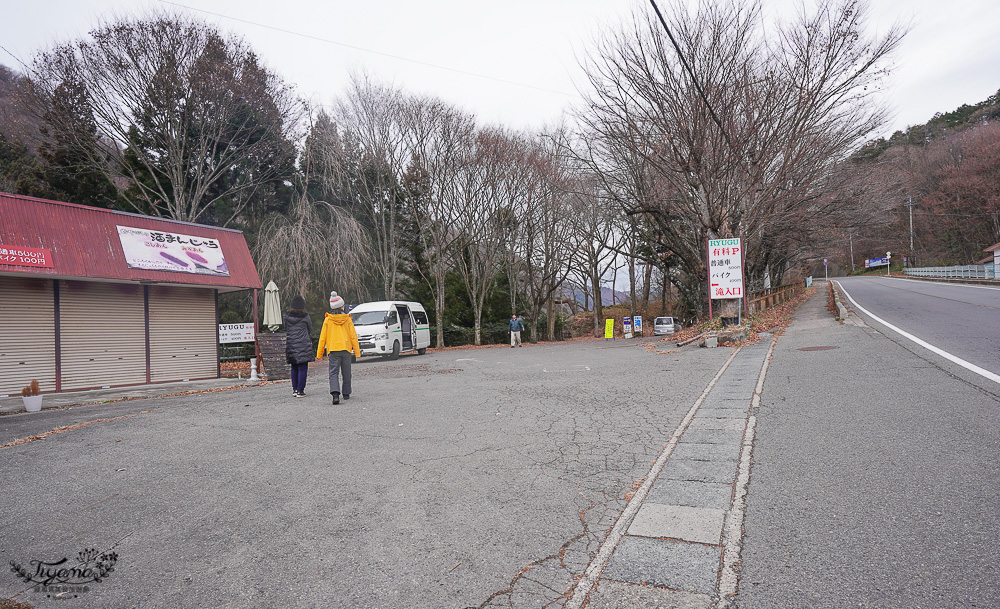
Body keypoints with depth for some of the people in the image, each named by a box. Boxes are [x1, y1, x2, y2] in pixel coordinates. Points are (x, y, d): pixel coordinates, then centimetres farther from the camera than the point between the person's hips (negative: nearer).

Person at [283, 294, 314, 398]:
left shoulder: (286, 316, 1)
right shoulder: (305, 317, -8)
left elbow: (285, 329, 11)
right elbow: (310, 330, 6)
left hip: (290, 345, 4)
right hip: (303, 346, -4)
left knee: (294, 368, 16)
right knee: (302, 368, 0)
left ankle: (294, 389, 18)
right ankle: (300, 391, -1)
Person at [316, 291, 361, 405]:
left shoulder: (328, 320, -1)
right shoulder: (347, 319, -1)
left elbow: (323, 337, 1)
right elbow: (353, 336, 0)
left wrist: (319, 352, 7)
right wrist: (357, 351, 6)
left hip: (333, 349, -1)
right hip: (346, 348, 1)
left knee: (334, 373, -2)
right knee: (346, 373, 14)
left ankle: (335, 394, -22)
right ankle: (346, 394, 23)